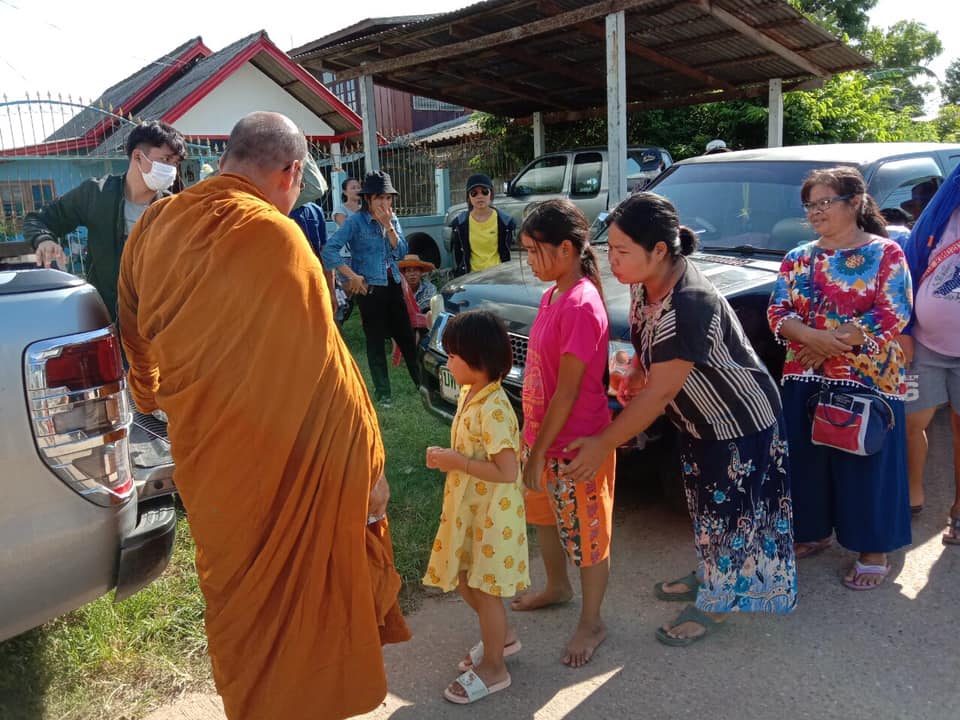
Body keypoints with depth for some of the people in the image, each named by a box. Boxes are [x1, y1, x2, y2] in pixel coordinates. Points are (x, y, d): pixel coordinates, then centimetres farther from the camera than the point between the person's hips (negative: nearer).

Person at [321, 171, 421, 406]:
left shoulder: (392, 219, 8)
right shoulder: (356, 221, -10)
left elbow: (401, 252, 0)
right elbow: (329, 250, -19)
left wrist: (388, 225, -11)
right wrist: (353, 276, -17)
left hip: (393, 284, 5)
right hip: (370, 288, -5)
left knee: (406, 336, 11)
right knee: (376, 340, 4)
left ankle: (422, 382, 24)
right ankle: (382, 392, 15)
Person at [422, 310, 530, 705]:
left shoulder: (492, 408, -27)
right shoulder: (470, 393, 2)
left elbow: (507, 471, -29)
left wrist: (455, 462, -24)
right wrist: (447, 458, 1)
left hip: (492, 512, -9)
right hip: (467, 506, 9)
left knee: (484, 588, 7)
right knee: (462, 579, 20)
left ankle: (493, 667, 27)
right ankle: (503, 635, 42)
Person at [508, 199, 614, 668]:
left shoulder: (582, 305, -24)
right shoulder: (553, 295, 4)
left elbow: (567, 391, -23)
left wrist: (538, 453, -18)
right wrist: (532, 438, 14)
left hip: (575, 445, -9)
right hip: (542, 434, 9)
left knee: (586, 533, 10)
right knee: (543, 516, 26)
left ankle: (591, 622, 31)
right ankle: (557, 587, 51)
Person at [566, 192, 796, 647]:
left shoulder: (690, 305, -37)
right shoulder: (645, 283, -10)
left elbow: (660, 393, -32)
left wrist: (603, 443, -27)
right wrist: (636, 371, -9)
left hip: (741, 421, -8)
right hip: (701, 420, 8)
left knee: (728, 511, 9)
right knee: (705, 505, 24)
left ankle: (717, 603, 29)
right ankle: (709, 574, 46)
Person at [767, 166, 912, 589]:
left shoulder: (885, 253, -3)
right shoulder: (798, 258, 9)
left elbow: (893, 316, -12)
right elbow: (777, 313, 2)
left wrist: (835, 344, -17)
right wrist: (813, 337, -18)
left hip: (868, 382, -4)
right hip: (805, 381, 5)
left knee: (866, 464, 3)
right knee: (808, 459, 11)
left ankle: (874, 551, 18)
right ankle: (814, 532, 31)